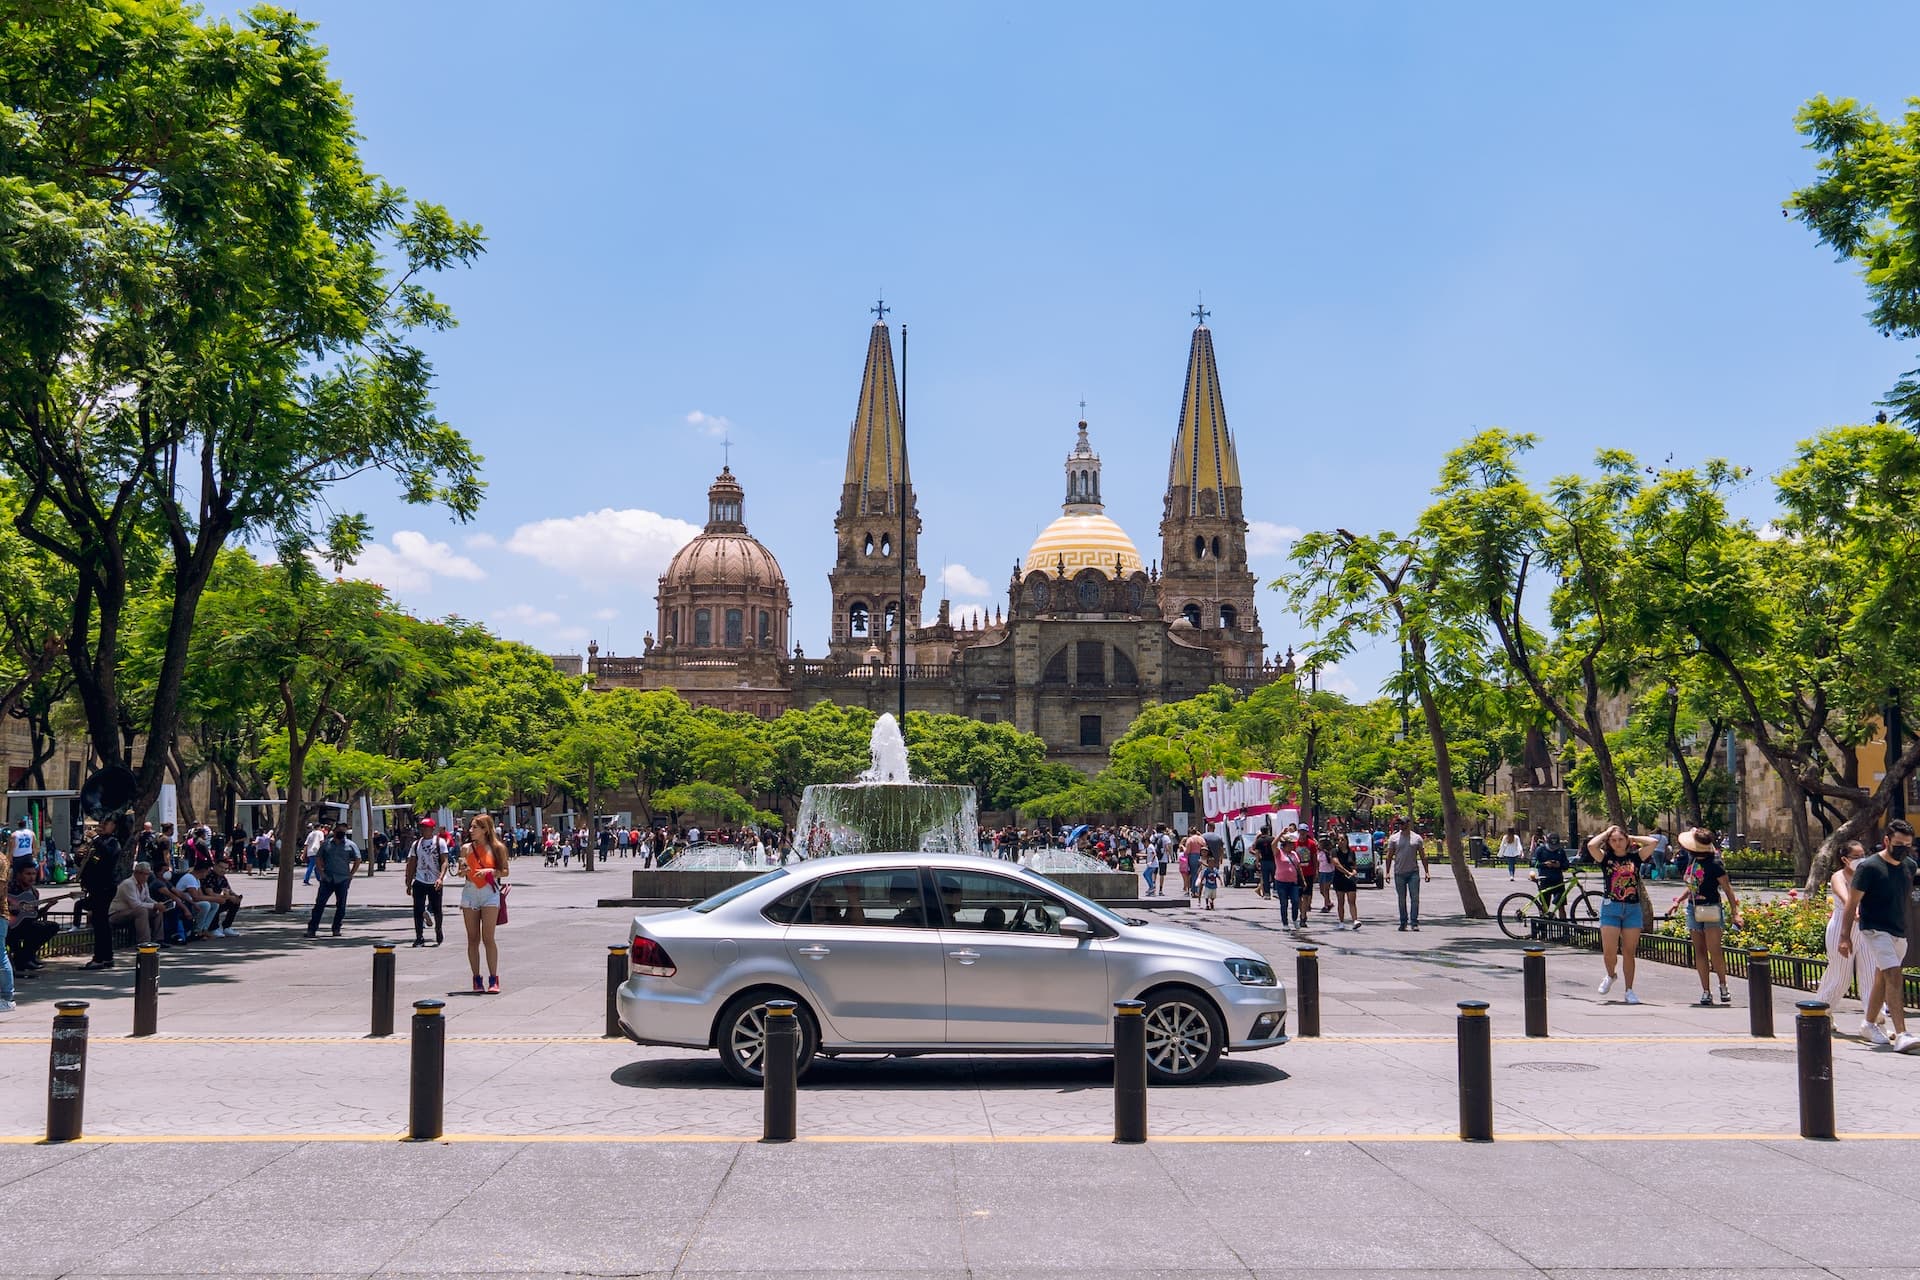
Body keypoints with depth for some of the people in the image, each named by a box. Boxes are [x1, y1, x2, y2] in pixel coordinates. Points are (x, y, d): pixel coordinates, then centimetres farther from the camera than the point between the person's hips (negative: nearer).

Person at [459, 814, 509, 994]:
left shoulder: (497, 848, -1)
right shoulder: (466, 848, 8)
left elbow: (505, 871, 3)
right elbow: (461, 873, 16)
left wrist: (490, 871, -14)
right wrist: (463, 868, -6)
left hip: (490, 893, -3)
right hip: (470, 892, 3)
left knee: (488, 938, -9)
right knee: (473, 939, 4)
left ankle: (493, 979, -5)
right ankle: (476, 979, 10)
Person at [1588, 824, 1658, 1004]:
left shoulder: (1635, 857, 6)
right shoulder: (1606, 858, 2)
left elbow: (1652, 842, -4)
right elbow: (1591, 845, -16)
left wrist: (1632, 838, 7)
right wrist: (1606, 833, -1)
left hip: (1633, 909, 1)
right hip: (1610, 908, -1)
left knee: (1629, 952, 4)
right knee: (1609, 952, -5)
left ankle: (1629, 991, 12)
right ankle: (1610, 976, 26)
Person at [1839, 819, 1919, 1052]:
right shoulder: (1869, 867, -13)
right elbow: (1852, 902, -11)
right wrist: (1845, 936, -11)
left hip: (1900, 933, 7)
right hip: (1876, 930, -7)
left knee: (1882, 979, 15)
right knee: (1893, 977, -18)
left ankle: (1869, 1025, 30)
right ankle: (1901, 1035, -24)